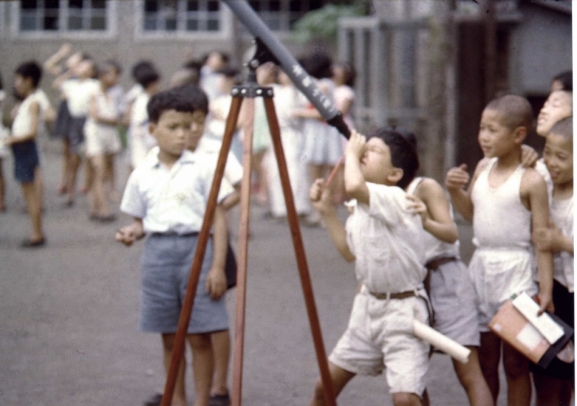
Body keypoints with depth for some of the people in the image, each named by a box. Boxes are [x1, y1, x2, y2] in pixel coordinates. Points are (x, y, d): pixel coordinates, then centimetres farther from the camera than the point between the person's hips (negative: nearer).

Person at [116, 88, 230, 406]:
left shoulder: (201, 169, -1)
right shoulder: (142, 175, 7)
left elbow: (218, 218, -1)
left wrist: (217, 266, -9)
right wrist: (132, 232, -8)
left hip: (196, 247, -2)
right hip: (157, 252, 3)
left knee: (199, 337, -4)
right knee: (170, 338, 8)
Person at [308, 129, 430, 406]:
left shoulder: (396, 200, -19)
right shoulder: (361, 206, 8)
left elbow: (353, 187, -39)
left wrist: (351, 153, -19)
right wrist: (327, 211, 13)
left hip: (402, 310, -9)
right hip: (368, 306, 9)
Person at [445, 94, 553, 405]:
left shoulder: (531, 181, -12)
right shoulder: (482, 169, 6)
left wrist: (545, 289, -14)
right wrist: (454, 190, 0)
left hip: (514, 271, -6)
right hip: (480, 267, 6)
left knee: (515, 363, 5)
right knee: (485, 361, 13)